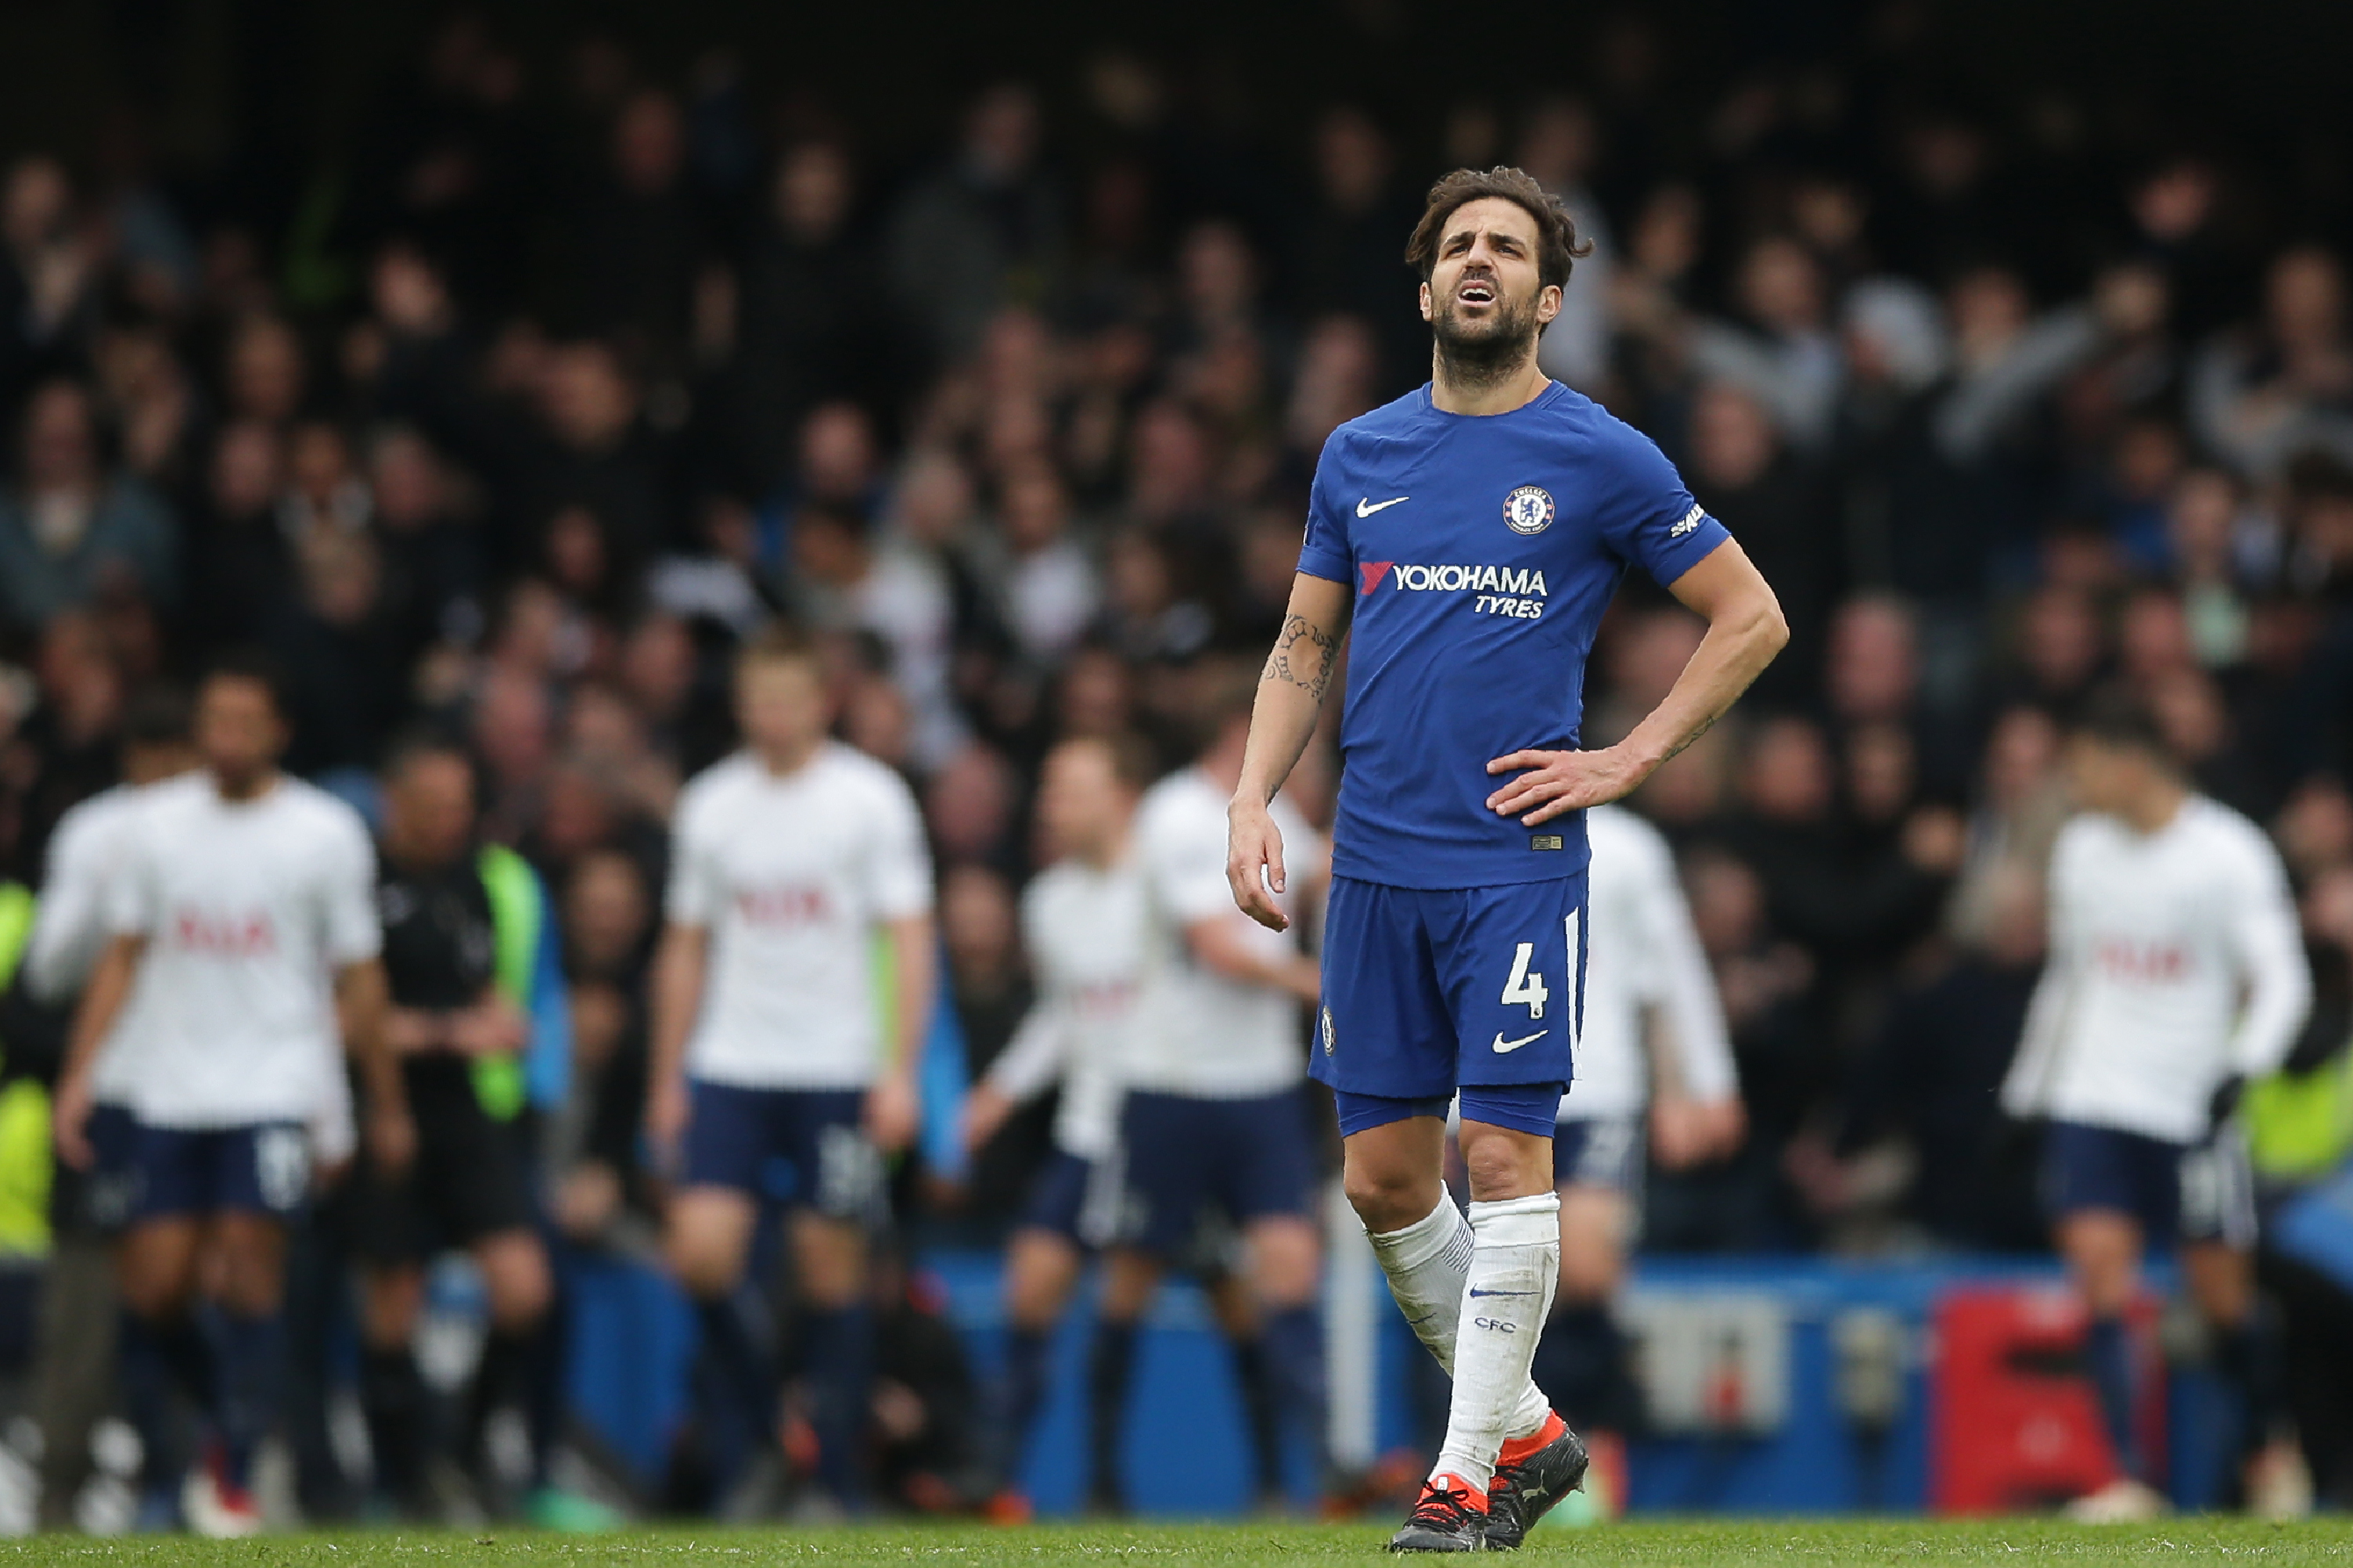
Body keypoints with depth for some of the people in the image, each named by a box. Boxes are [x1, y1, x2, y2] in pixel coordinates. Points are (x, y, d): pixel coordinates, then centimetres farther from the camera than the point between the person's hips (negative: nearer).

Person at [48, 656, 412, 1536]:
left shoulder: (325, 832, 1)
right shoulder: (158, 823, 7)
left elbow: (357, 977, 6)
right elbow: (122, 958, 12)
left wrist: (386, 1105, 8)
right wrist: (79, 1078, 5)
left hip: (273, 1083, -3)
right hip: (162, 1086, 3)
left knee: (249, 1264, -14)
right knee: (151, 1282, -2)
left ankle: (234, 1475, -4)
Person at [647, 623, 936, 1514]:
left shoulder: (870, 798, -1)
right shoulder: (711, 804, 9)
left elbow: (910, 940, -2)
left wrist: (899, 1071, -11)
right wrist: (667, 1079, 12)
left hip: (837, 1072, -2)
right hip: (729, 1070, 3)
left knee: (832, 1267, -1)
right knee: (701, 1249, -13)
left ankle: (835, 1474, 7)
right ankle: (755, 1419, 10)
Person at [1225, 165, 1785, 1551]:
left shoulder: (1602, 460, -1)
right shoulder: (1359, 457, 11)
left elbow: (1754, 618, 3)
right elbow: (1305, 646, 19)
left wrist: (1624, 762, -4)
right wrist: (1253, 802, 5)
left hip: (1517, 861, -5)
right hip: (1375, 865, 5)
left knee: (1507, 1155, -9)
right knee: (1384, 1176, 5)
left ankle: (1471, 1477, -4)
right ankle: (1530, 1431, 20)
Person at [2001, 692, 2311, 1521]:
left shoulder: (2228, 853, -8)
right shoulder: (2081, 848, 10)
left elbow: (2283, 981, -8)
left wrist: (2240, 1071, -23)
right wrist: (2026, 1089, 22)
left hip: (2194, 1110, -4)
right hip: (2092, 1102, 4)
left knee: (2222, 1292, 4)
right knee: (2100, 1267, -13)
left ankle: (2271, 1445, 29)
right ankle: (2130, 1478, -17)